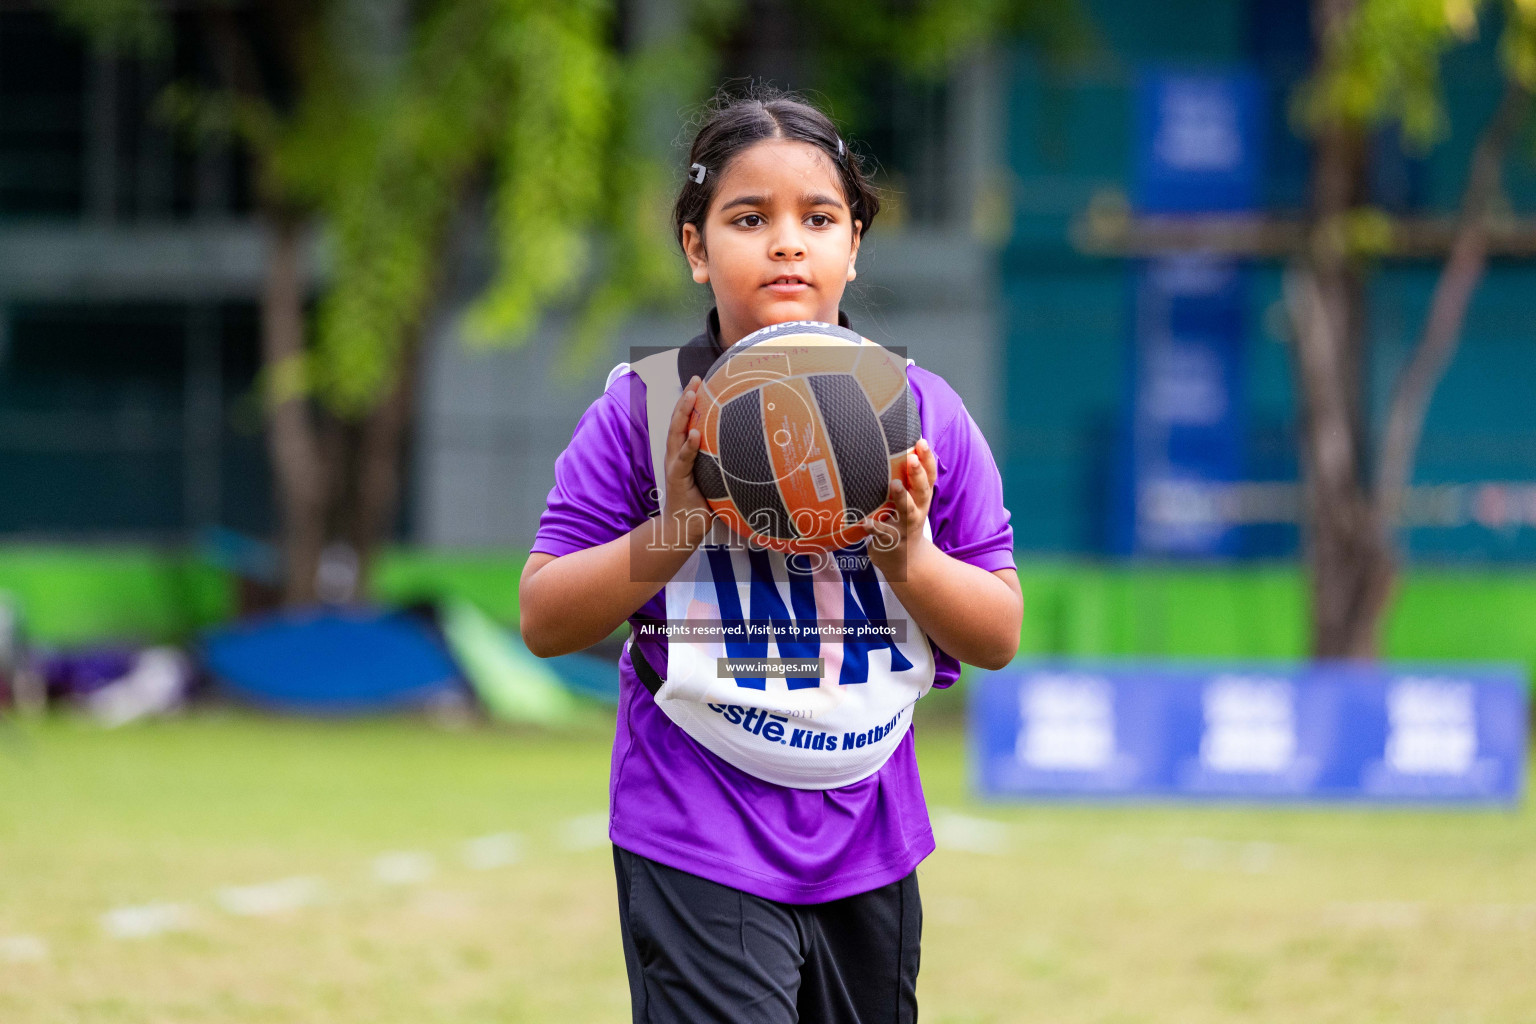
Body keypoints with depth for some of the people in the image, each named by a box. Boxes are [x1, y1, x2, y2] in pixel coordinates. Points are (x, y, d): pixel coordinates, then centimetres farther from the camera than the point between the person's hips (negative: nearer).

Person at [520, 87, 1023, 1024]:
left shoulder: (922, 412, 0)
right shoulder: (643, 413, -6)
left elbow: (998, 638, 2)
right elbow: (544, 622, -6)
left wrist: (907, 559, -17)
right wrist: (680, 525, -20)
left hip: (870, 848, 4)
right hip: (700, 852, -4)